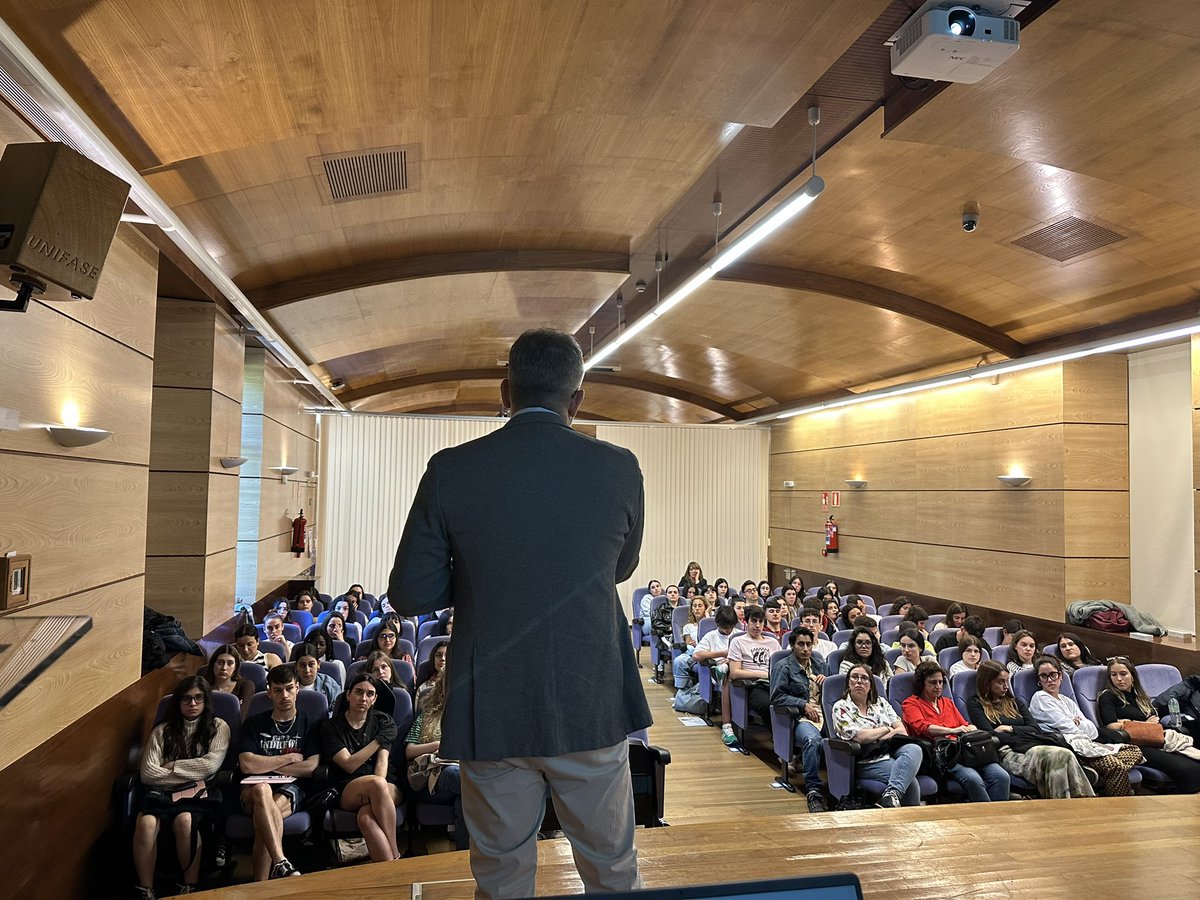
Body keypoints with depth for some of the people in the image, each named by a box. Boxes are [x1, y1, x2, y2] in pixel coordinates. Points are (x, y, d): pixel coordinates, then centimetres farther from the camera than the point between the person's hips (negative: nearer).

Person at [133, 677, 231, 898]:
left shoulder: (218, 727, 10)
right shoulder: (162, 731, 13)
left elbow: (210, 765, -5)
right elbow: (148, 774, 1)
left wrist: (172, 766, 0)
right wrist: (192, 772, -5)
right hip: (164, 791, 2)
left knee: (185, 819, -35)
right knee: (146, 823, -32)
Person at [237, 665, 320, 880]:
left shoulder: (308, 725, 13)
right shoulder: (254, 724, 15)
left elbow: (310, 768, -2)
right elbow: (247, 765, -3)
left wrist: (264, 764, 1)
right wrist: (290, 758, 0)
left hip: (290, 789, 0)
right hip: (253, 791, 0)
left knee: (264, 814, -36)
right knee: (262, 790, -38)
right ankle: (280, 863, -50)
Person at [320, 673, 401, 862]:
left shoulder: (384, 721, 15)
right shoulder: (331, 726, 9)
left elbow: (382, 760, 0)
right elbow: (349, 765, -3)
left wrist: (374, 793, -19)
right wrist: (379, 739, -3)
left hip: (387, 788, 1)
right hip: (347, 792, -1)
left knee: (366, 818, -35)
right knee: (376, 783, -37)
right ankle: (394, 859, -37)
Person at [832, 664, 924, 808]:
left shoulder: (881, 703, 20)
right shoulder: (841, 708, 3)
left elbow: (902, 731, 10)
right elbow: (860, 737, -11)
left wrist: (881, 739, -8)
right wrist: (887, 729, 3)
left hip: (892, 752, 5)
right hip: (868, 761, -5)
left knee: (913, 749, -32)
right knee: (908, 777, -33)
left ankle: (891, 795, -44)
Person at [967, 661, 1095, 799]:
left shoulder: (1014, 702, 28)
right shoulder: (975, 704, 10)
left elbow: (1036, 729, 16)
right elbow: (991, 736, -2)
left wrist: (1010, 729, 1)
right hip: (1008, 752, -5)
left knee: (1066, 755, -30)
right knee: (1057, 756, -34)